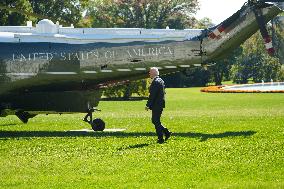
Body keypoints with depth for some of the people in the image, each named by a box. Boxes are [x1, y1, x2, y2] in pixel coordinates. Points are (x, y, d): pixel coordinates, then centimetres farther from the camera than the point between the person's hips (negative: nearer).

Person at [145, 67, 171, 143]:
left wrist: (148, 105, -18)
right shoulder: (161, 81, 13)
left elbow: (152, 95, -21)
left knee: (156, 121, -3)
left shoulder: (155, 82, -18)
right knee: (155, 121, 16)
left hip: (156, 105, -10)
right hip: (160, 104, 10)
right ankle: (167, 132, 16)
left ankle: (160, 139, 1)